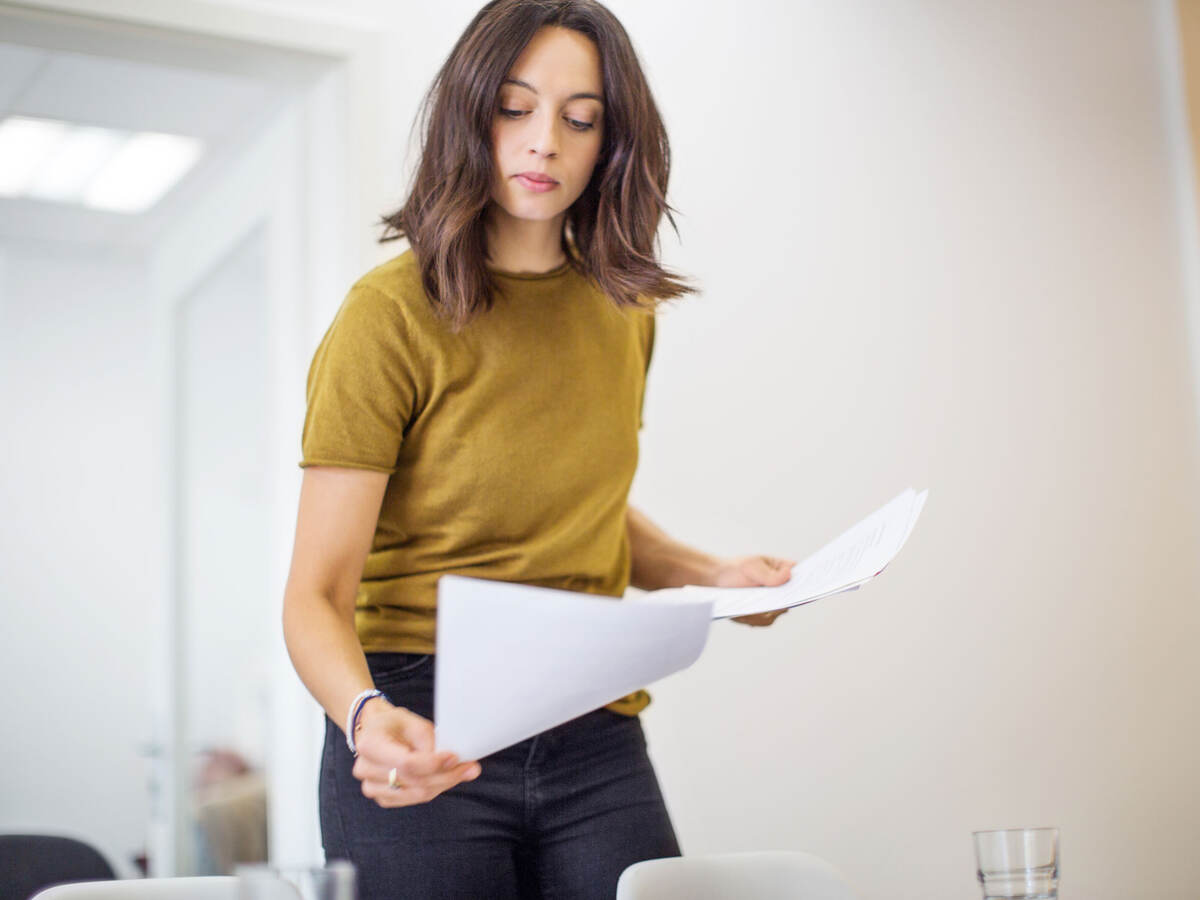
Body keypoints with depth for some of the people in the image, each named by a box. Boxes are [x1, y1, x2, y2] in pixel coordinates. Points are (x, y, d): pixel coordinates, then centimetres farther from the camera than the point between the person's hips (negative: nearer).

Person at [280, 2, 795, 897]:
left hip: (595, 746, 4)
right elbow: (317, 597, -14)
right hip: (425, 750, -4)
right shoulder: (391, 317, -11)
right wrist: (366, 717, -33)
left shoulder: (623, 310, 5)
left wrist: (710, 573, 4)